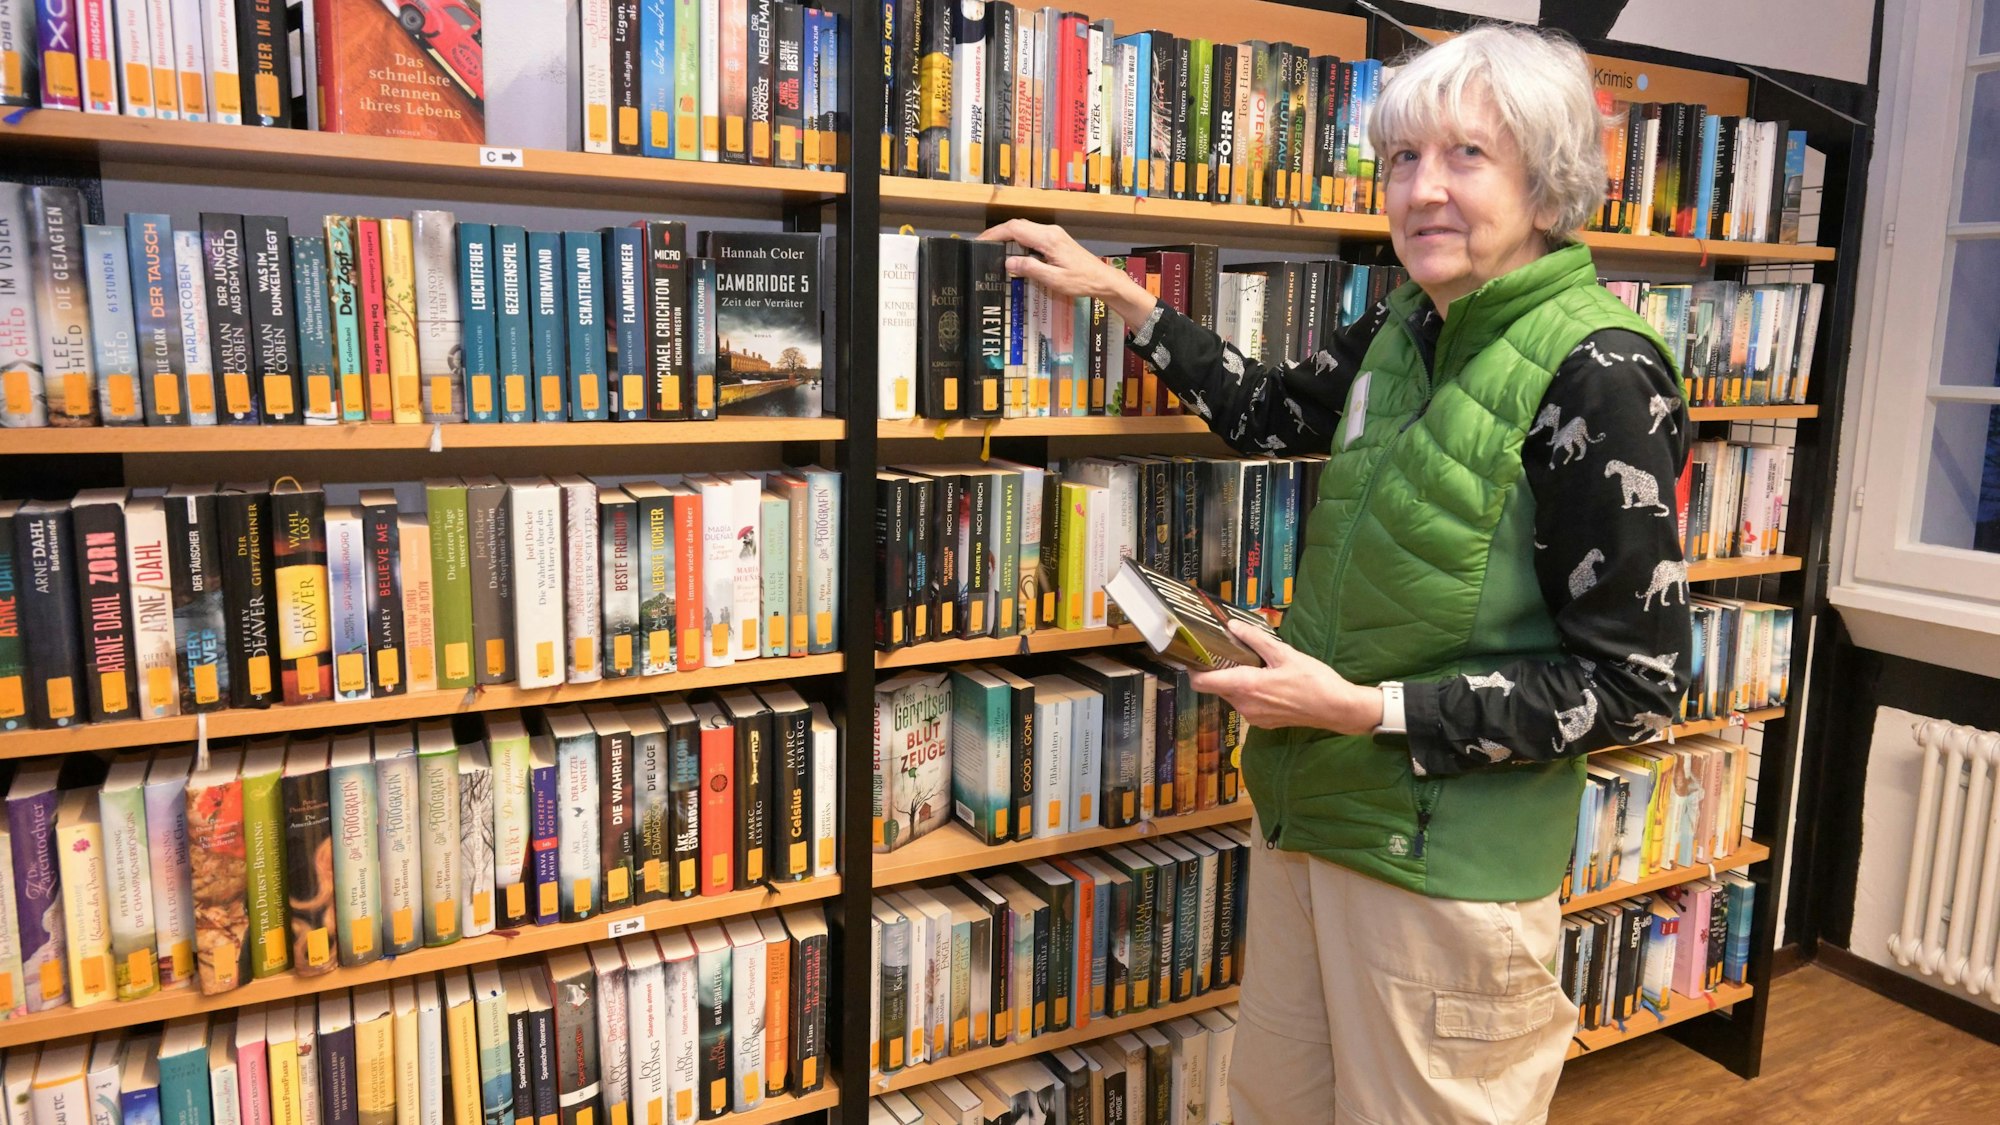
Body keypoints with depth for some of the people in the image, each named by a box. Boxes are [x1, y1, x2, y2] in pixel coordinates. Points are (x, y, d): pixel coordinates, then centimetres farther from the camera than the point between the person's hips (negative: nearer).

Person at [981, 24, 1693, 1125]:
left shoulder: (1596, 373, -19)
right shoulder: (1404, 330, 3)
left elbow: (1633, 685, -17)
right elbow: (1275, 415, 22)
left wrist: (1371, 710, -21)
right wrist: (1117, 294, 18)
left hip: (1452, 865, -7)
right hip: (1311, 809, 7)